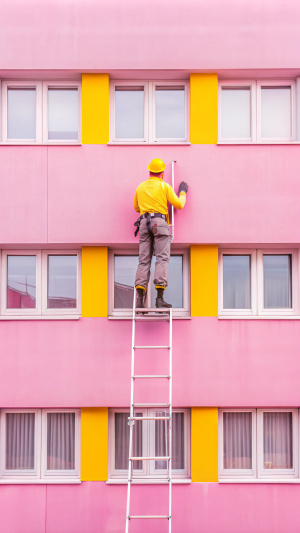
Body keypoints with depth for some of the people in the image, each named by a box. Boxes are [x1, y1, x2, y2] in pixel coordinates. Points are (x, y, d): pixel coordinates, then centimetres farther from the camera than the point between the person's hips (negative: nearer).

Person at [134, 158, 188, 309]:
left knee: (144, 261, 0)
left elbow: (136, 208, 29)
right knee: (162, 258, -8)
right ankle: (159, 298, -20)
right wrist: (183, 192, 24)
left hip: (144, 223, 4)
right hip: (160, 222, -4)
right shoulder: (165, 186, 6)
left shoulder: (141, 187, 19)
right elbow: (179, 205, 6)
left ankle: (140, 298, -14)